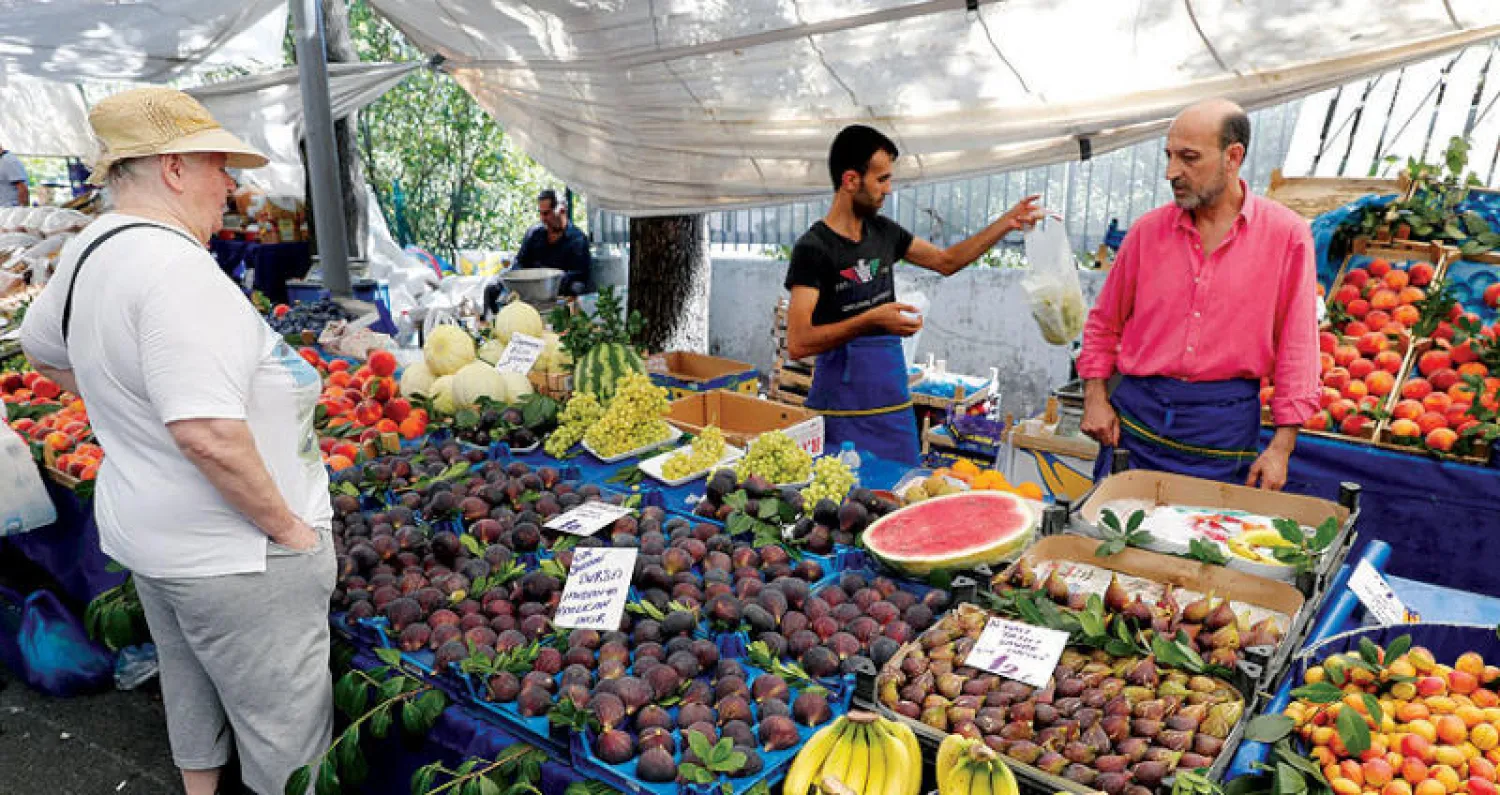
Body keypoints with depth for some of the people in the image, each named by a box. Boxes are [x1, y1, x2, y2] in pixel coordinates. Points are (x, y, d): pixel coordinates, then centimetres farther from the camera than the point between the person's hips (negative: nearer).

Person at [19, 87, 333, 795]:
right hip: (235, 551, -10)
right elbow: (208, 436, -34)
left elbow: (43, 349, 25)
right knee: (285, 719, 7)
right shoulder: (176, 267, -26)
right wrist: (288, 525, -23)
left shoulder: (88, 251, 5)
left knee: (192, 688, 27)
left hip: (141, 523, 10)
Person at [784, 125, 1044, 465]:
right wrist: (871, 320, -26)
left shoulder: (883, 232, 10)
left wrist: (1006, 223, 15)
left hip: (895, 402, 7)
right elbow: (798, 343, -20)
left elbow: (946, 261, 23)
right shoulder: (813, 248, -12)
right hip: (842, 410, -7)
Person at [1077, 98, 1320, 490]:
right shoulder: (1148, 230, 3)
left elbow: (1297, 346, -2)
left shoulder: (1286, 234, -2)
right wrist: (1095, 398, 1)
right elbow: (1104, 324, 12)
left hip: (1226, 426, -1)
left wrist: (1281, 446, -5)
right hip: (1138, 415, 2)